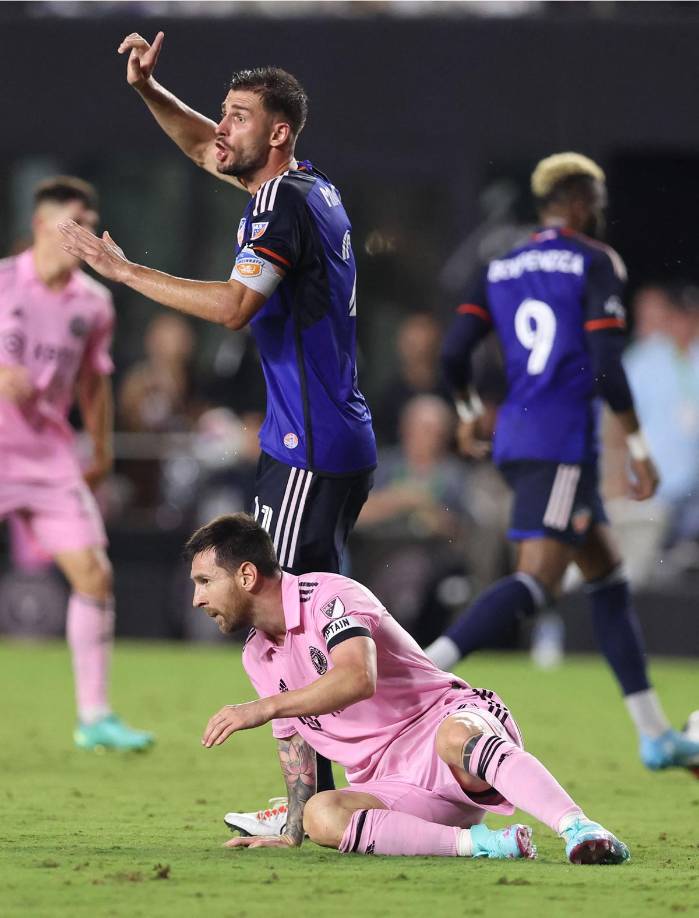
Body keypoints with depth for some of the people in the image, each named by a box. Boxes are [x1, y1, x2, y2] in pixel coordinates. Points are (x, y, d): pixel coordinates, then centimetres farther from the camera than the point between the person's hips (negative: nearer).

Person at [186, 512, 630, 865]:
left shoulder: (329, 595, -11)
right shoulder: (257, 657, 16)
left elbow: (359, 678, -29)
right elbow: (293, 739, 28)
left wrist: (265, 708, -31)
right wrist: (291, 835, 25)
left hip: (447, 720, -6)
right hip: (390, 786, 6)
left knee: (454, 738, -44)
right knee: (321, 815, -29)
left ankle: (581, 830, -54)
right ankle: (483, 843, -34)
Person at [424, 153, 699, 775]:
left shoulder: (501, 270, 14)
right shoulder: (596, 263, -4)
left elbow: (453, 354, 7)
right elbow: (605, 366, -13)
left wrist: (469, 413, 27)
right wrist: (638, 449, -8)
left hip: (515, 436, 8)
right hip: (562, 437, -8)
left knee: (609, 579, 14)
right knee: (536, 582, -15)